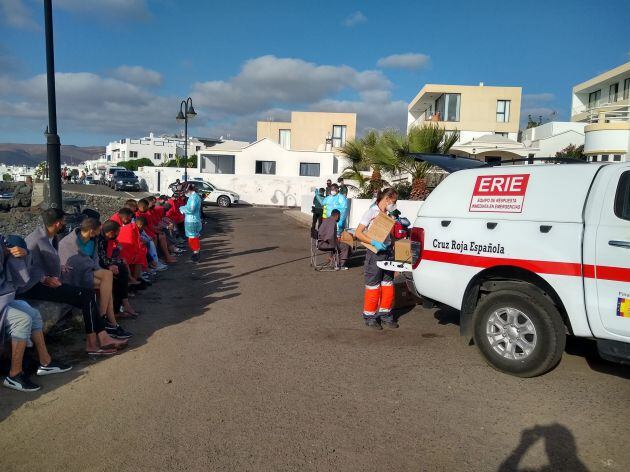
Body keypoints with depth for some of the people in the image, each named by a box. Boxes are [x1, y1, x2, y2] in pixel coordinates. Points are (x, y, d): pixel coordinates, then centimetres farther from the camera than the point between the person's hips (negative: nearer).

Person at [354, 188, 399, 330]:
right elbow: (358, 233, -16)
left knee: (388, 285, 11)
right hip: (375, 253, -7)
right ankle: (370, 316, 14)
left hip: (387, 253, 7)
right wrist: (374, 243, -26)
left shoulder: (388, 214, 11)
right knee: (373, 286, 1)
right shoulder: (371, 213, -10)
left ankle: (385, 314, 25)